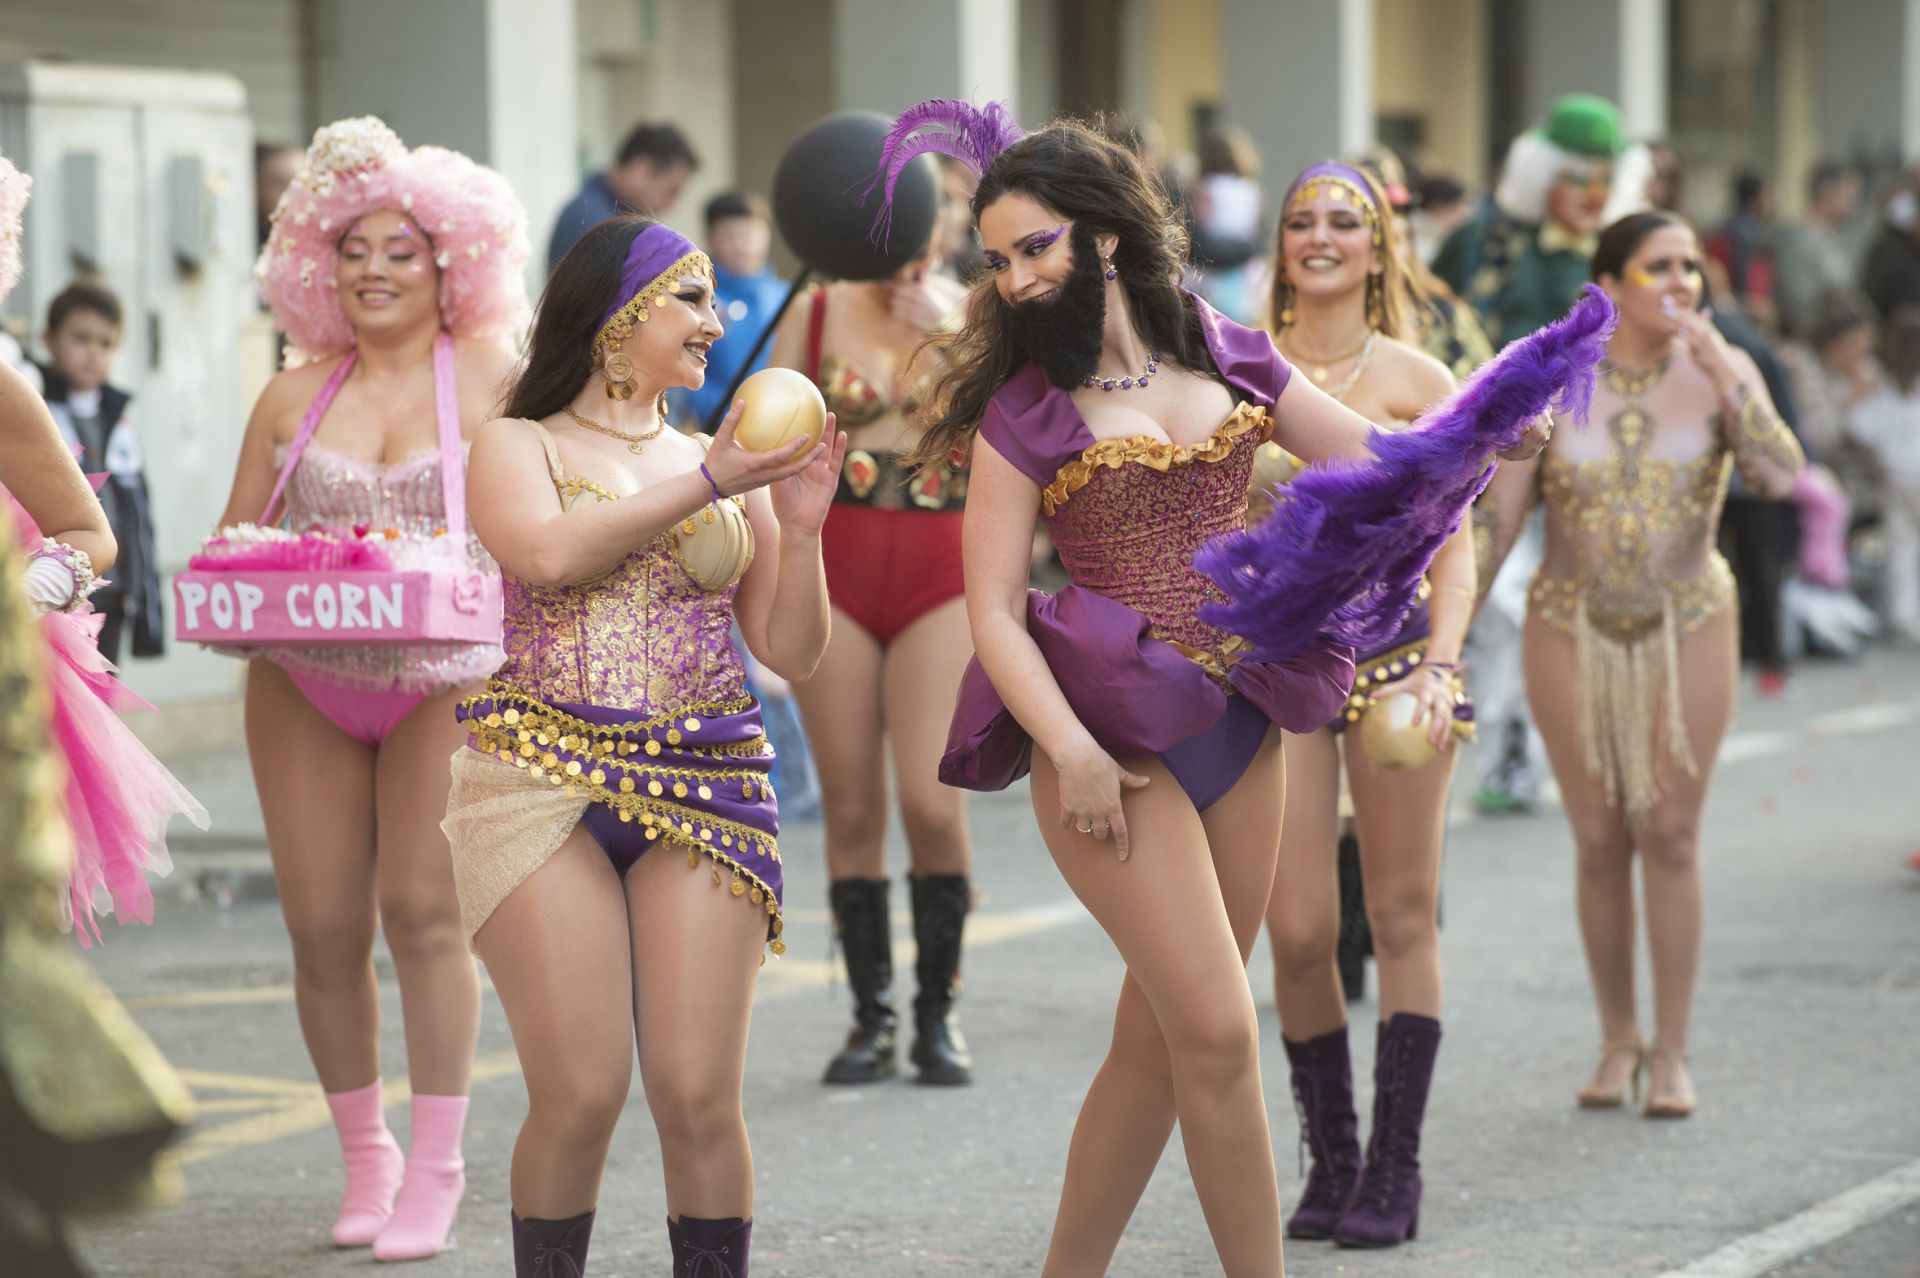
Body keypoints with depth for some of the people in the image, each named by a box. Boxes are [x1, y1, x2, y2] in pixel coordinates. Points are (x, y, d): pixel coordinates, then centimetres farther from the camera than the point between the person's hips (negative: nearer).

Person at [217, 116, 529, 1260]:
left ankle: (437, 1166, -3)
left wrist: (464, 568, -21)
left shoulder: (490, 381, 1)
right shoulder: (295, 397, 10)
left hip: (447, 681, -3)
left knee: (424, 908, -11)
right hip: (303, 685, 3)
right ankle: (364, 1154, 18)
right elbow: (234, 540, 14)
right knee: (324, 925, 1)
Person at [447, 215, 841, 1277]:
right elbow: (550, 553, -15)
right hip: (542, 781, -3)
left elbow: (790, 652, 13)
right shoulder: (518, 446, 7)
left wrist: (801, 528, -2)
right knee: (579, 1093, -9)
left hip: (703, 789, 3)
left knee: (699, 1096, -4)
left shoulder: (730, 464, 14)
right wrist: (705, 483, -12)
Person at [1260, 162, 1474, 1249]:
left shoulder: (1416, 381, 1)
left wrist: (1439, 667, -15)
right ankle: (1330, 1160, 14)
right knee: (1299, 930, -2)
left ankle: (1393, 1174, 8)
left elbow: (1454, 546, -2)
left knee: (1402, 919, 2)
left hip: (1394, 644, -1)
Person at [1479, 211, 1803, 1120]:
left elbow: (1783, 478, -20)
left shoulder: (1720, 371, -5)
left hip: (1687, 632, 0)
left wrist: (1724, 378, -26)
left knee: (1669, 836, -1)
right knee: (1598, 840, 4)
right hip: (1573, 630, 0)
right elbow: (1496, 519, -3)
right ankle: (1617, 1039, 20)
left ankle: (1670, 1052, 9)